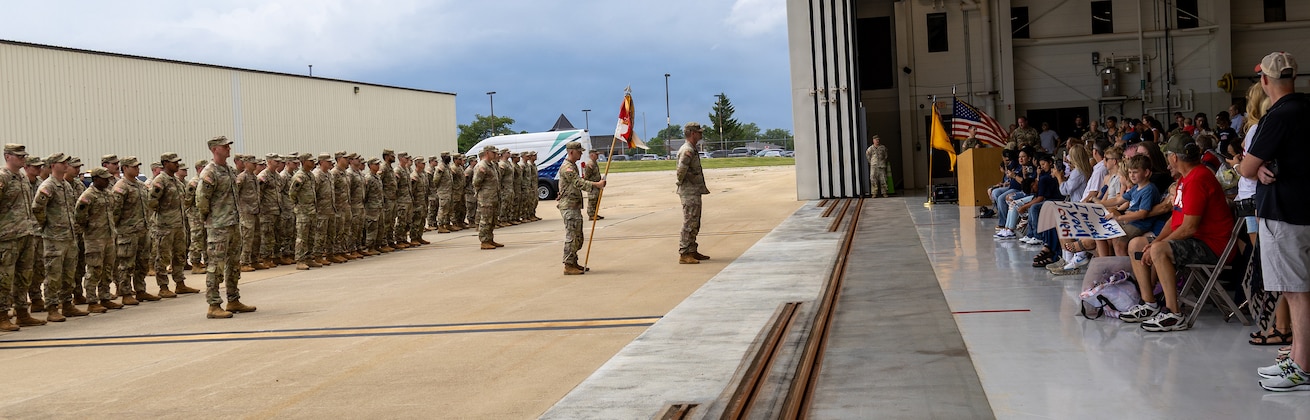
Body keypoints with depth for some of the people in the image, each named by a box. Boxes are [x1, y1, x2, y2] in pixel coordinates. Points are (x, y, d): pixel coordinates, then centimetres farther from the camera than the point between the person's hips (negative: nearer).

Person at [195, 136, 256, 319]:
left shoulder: (229, 170, 13)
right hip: (218, 226, -9)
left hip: (233, 224, 9)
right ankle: (213, 306, -2)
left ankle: (234, 301, 23)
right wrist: (209, 216, -4)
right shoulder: (209, 173, -15)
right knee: (216, 266, -6)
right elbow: (201, 200, -17)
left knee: (233, 264, 14)